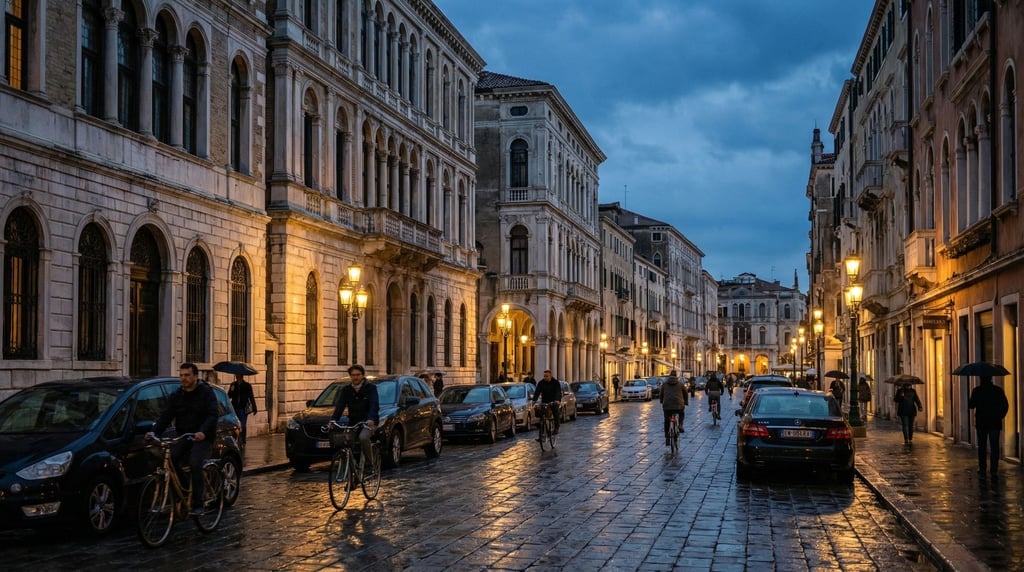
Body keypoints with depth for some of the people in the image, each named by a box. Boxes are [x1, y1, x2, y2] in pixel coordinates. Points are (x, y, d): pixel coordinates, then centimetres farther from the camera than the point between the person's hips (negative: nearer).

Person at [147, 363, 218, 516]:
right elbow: (166, 416, 2)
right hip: (182, 437, 5)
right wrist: (154, 431, -17)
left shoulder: (206, 392, -3)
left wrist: (203, 432, -34)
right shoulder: (176, 396, 12)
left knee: (194, 464, -27)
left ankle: (197, 504, -19)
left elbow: (212, 415, -15)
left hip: (202, 438, -5)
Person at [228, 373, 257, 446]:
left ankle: (243, 441, 4)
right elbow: (229, 396, 6)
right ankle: (238, 440, 13)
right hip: (235, 408, 3)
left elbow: (251, 397, 0)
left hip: (243, 408, -3)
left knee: (243, 426, -4)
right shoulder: (233, 384, 6)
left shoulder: (247, 385, -2)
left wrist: (254, 409, -4)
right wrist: (231, 390, -15)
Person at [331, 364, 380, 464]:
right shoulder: (346, 390, 10)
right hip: (353, 423, 5)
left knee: (363, 437, -33)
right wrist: (333, 420, -22)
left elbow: (374, 405, -16)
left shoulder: (370, 388, -2)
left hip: (369, 422, -5)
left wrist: (371, 419, -36)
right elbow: (339, 406, -2)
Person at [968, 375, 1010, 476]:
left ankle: (982, 468, 11)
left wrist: (968, 403, 17)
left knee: (982, 446, 10)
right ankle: (994, 470, -1)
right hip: (995, 423, 1)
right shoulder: (998, 390, -3)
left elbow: (971, 405, -4)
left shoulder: (977, 390, -8)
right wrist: (1000, 416, 13)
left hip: (981, 423, -1)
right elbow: (1005, 405, 0)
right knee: (994, 446, 3)